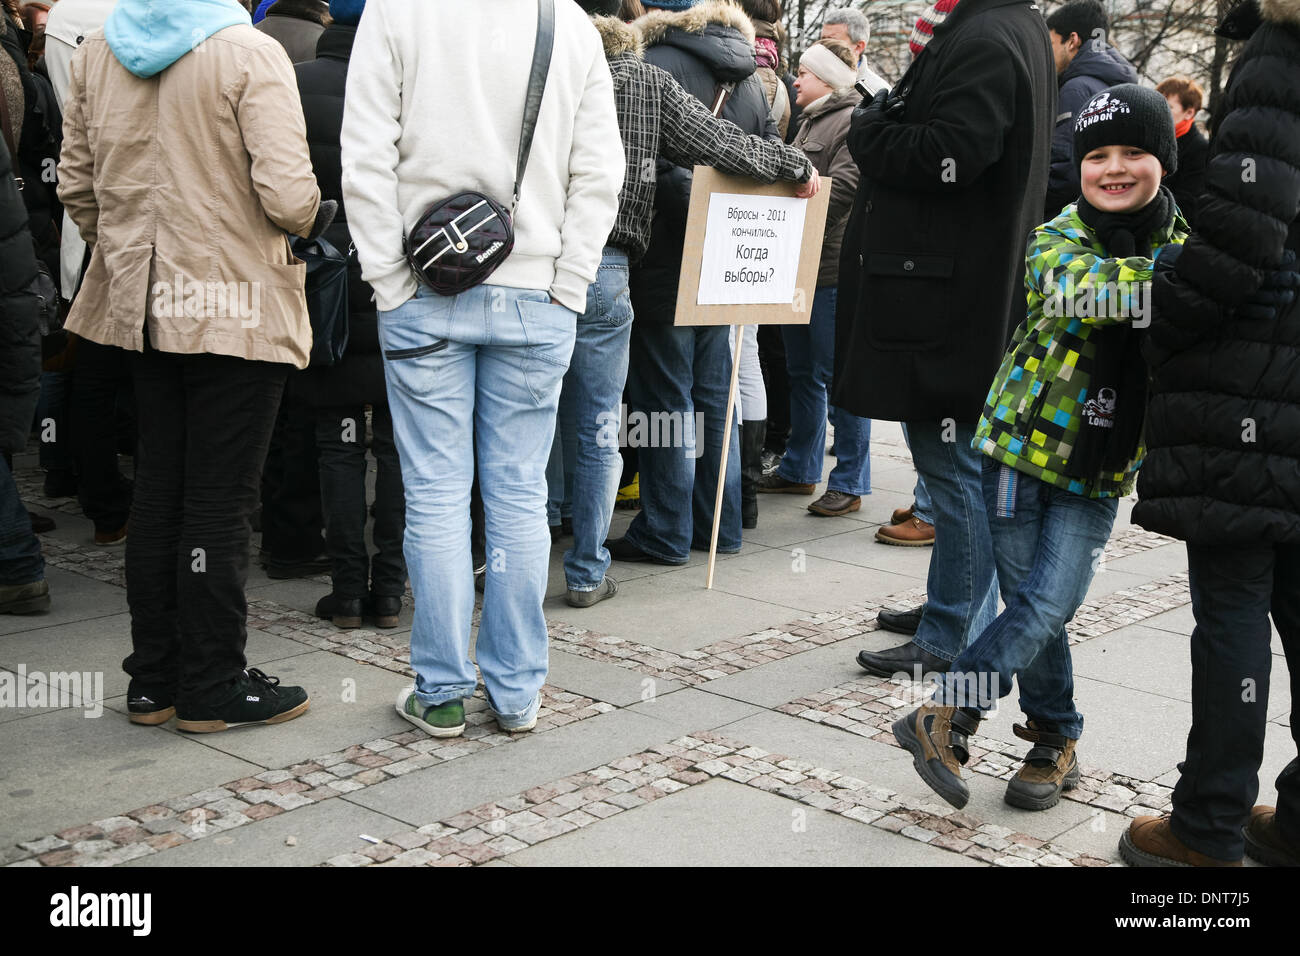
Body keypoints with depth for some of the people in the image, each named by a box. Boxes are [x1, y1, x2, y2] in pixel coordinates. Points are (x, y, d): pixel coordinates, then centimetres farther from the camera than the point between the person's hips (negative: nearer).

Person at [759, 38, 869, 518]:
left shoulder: (854, 122, -10)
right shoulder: (811, 120, 20)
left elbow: (842, 188, -21)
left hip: (834, 267, -10)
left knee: (838, 375, -5)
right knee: (802, 371, 16)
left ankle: (849, 483, 3)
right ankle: (799, 470, 26)